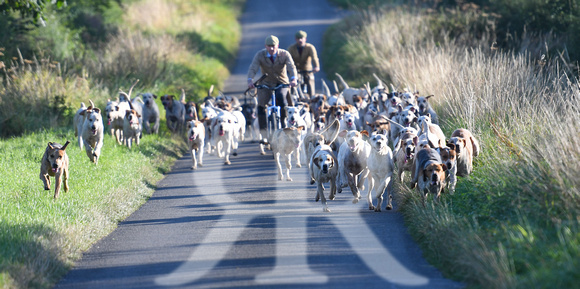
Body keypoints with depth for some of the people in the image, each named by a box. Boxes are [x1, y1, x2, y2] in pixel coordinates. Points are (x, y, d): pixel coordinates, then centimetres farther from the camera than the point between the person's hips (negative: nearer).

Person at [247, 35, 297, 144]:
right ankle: (264, 133, -6)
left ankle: (284, 123, -21)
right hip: (266, 83, 2)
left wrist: (293, 79, -46)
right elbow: (253, 68, -22)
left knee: (281, 96, -33)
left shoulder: (284, 54, -11)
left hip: (282, 82, -2)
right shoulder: (260, 55, -10)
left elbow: (291, 67, -25)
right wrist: (250, 80, -43)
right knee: (261, 105, -15)